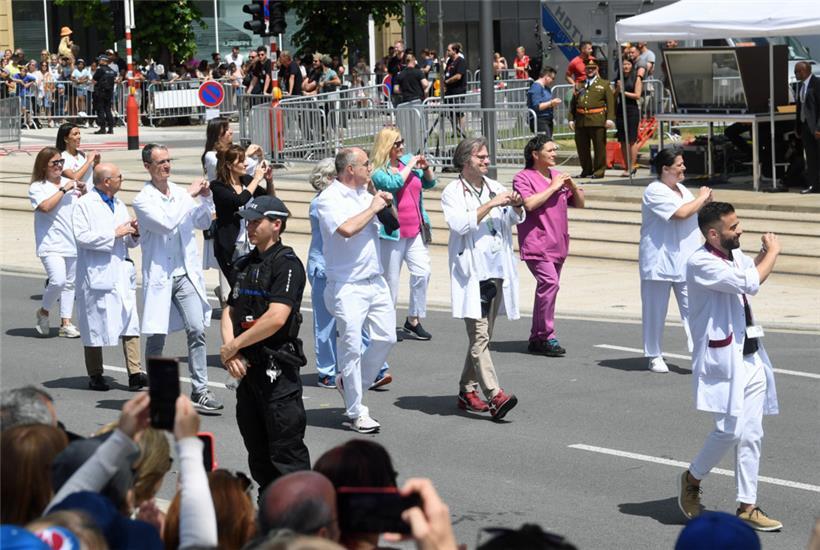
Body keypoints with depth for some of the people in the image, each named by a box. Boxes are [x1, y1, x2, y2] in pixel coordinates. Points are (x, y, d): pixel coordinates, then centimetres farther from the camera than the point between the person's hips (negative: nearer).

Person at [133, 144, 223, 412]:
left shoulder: (180, 192, 9)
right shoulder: (143, 200, -6)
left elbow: (202, 223, 19)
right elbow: (166, 223, -21)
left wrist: (206, 199, 2)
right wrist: (189, 196, -17)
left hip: (186, 273, 4)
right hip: (159, 276, -4)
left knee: (197, 329, -7)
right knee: (156, 336, 4)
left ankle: (200, 390, -5)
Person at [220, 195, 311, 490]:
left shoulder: (287, 264, -12)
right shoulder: (245, 264, 14)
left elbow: (276, 318, -21)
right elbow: (230, 311, 13)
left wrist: (233, 346, -13)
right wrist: (230, 351, -5)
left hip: (277, 368, -8)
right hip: (247, 367, 9)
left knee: (286, 450, -7)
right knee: (256, 446, 15)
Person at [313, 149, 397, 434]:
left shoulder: (365, 193, 11)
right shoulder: (329, 199, -11)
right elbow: (347, 228, -28)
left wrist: (386, 203, 6)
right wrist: (373, 207, -14)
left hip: (376, 281, 8)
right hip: (348, 287, -8)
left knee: (386, 337, 10)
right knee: (352, 348, -5)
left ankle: (350, 382, 30)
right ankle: (356, 413, 3)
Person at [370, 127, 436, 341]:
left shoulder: (408, 159, 10)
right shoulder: (378, 171, -6)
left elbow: (429, 183, 20)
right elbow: (393, 183, -26)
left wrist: (426, 167, 0)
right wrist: (410, 166, -14)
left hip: (415, 231, 5)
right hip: (392, 234, -5)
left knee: (422, 272, -5)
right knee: (390, 280, 2)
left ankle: (413, 321, 6)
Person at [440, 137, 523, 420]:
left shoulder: (494, 187, 14)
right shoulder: (453, 192, -3)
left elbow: (515, 219, 16)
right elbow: (461, 224, -17)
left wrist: (517, 206, -6)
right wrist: (491, 204, -20)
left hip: (497, 272, 6)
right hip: (471, 274, -6)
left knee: (482, 337, 11)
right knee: (479, 336, -12)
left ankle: (467, 391, 20)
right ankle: (495, 396, -21)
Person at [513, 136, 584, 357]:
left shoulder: (557, 175, 17)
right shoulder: (523, 178, -5)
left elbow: (579, 204, 20)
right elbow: (529, 204, -21)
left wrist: (572, 186, 1)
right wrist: (553, 187, -15)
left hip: (558, 244, 8)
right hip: (536, 244, -8)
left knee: (548, 286, 9)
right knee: (549, 282, -21)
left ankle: (536, 338, 17)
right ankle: (546, 337, -18)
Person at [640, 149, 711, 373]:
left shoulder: (682, 190, 15)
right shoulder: (654, 192, -12)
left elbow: (694, 216, 29)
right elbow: (681, 213, -23)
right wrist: (701, 199, -10)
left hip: (685, 262, 6)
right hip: (659, 261, -6)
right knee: (655, 311, 4)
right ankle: (654, 357, 16)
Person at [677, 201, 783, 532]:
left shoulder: (735, 256, 11)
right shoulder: (701, 264, -17)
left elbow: (754, 270, 35)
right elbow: (750, 282, -27)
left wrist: (766, 253, 13)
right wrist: (773, 252, -11)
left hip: (750, 356, 8)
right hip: (721, 358, -8)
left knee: (751, 434, 6)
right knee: (730, 430, -11)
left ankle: (747, 507, 11)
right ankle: (692, 480, 15)